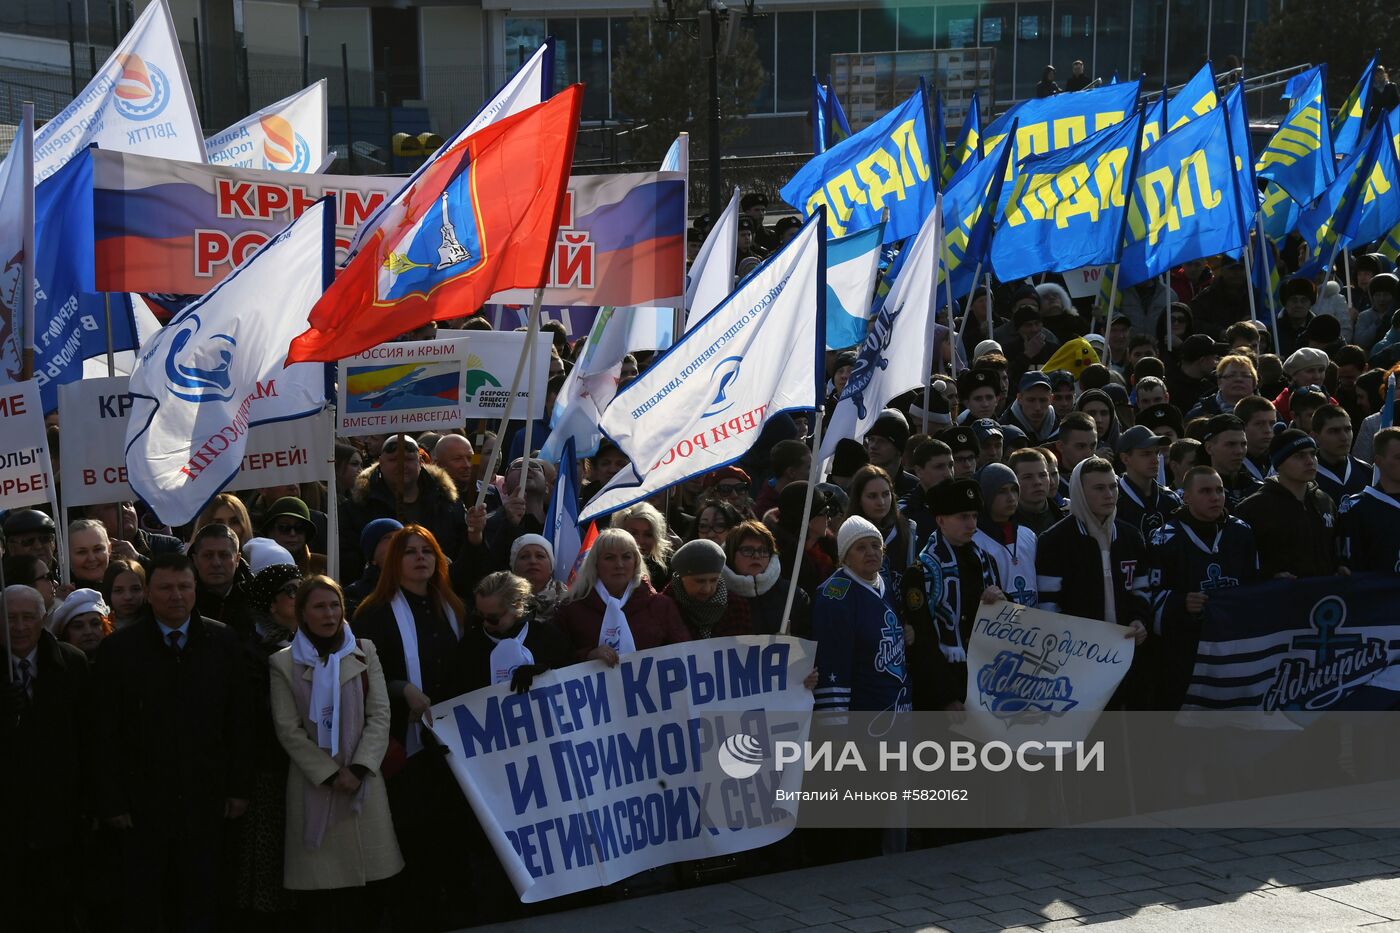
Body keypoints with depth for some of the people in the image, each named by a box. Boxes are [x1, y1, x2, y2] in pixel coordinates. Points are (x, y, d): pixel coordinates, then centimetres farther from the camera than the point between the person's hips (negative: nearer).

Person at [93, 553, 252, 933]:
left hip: (205, 800, 1)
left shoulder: (223, 642, 3)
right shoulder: (118, 649, -1)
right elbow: (105, 734, -1)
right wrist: (112, 800, -5)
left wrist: (239, 787, 2)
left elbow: (239, 721, 5)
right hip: (143, 800, -1)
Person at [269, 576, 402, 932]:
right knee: (321, 895, -3)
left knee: (368, 892, -1)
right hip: (313, 783, -1)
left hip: (362, 781, 2)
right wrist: (329, 775, -10)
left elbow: (379, 716, 3)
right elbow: (289, 730, -2)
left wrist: (357, 769, -10)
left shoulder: (364, 652, 9)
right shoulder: (284, 663, 3)